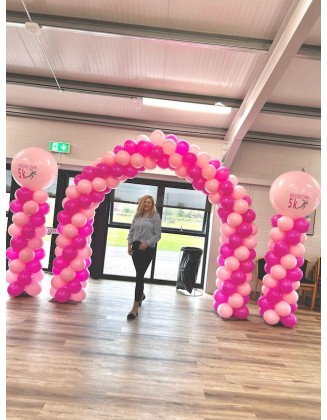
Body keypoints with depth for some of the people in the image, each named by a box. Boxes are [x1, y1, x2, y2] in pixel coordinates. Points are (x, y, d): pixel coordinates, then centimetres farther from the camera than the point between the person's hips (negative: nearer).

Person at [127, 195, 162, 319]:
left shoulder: (155, 216, -5)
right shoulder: (137, 215, 9)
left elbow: (158, 235, -7)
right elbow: (131, 231, 12)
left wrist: (147, 243, -18)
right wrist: (129, 244, 1)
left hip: (147, 249, -5)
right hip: (136, 247, 5)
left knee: (139, 275, -9)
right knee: (139, 274, 18)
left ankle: (135, 307, -4)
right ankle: (141, 294, 45)